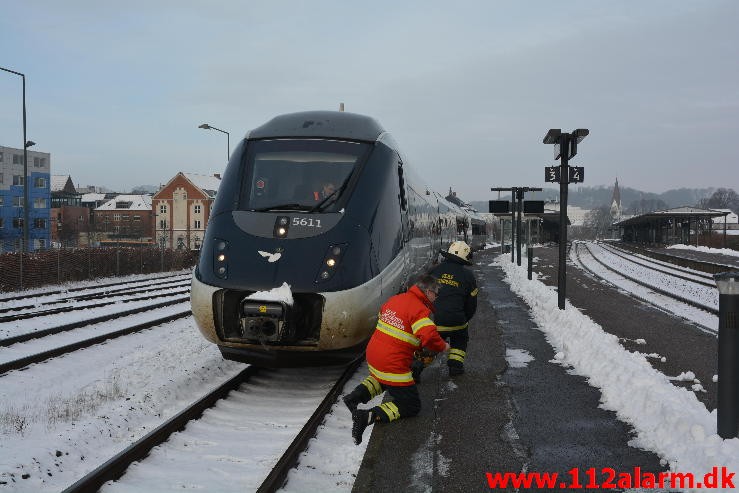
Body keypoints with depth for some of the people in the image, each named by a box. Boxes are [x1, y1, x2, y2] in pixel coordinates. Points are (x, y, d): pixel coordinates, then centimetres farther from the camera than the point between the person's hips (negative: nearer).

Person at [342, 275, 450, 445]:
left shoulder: (395, 299, 8)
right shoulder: (420, 310, -16)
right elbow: (429, 336, -28)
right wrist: (442, 347, -7)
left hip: (373, 355, 8)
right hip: (393, 365, -8)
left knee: (381, 378, 40)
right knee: (411, 406, 3)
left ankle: (358, 394, 13)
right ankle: (369, 416, -17)